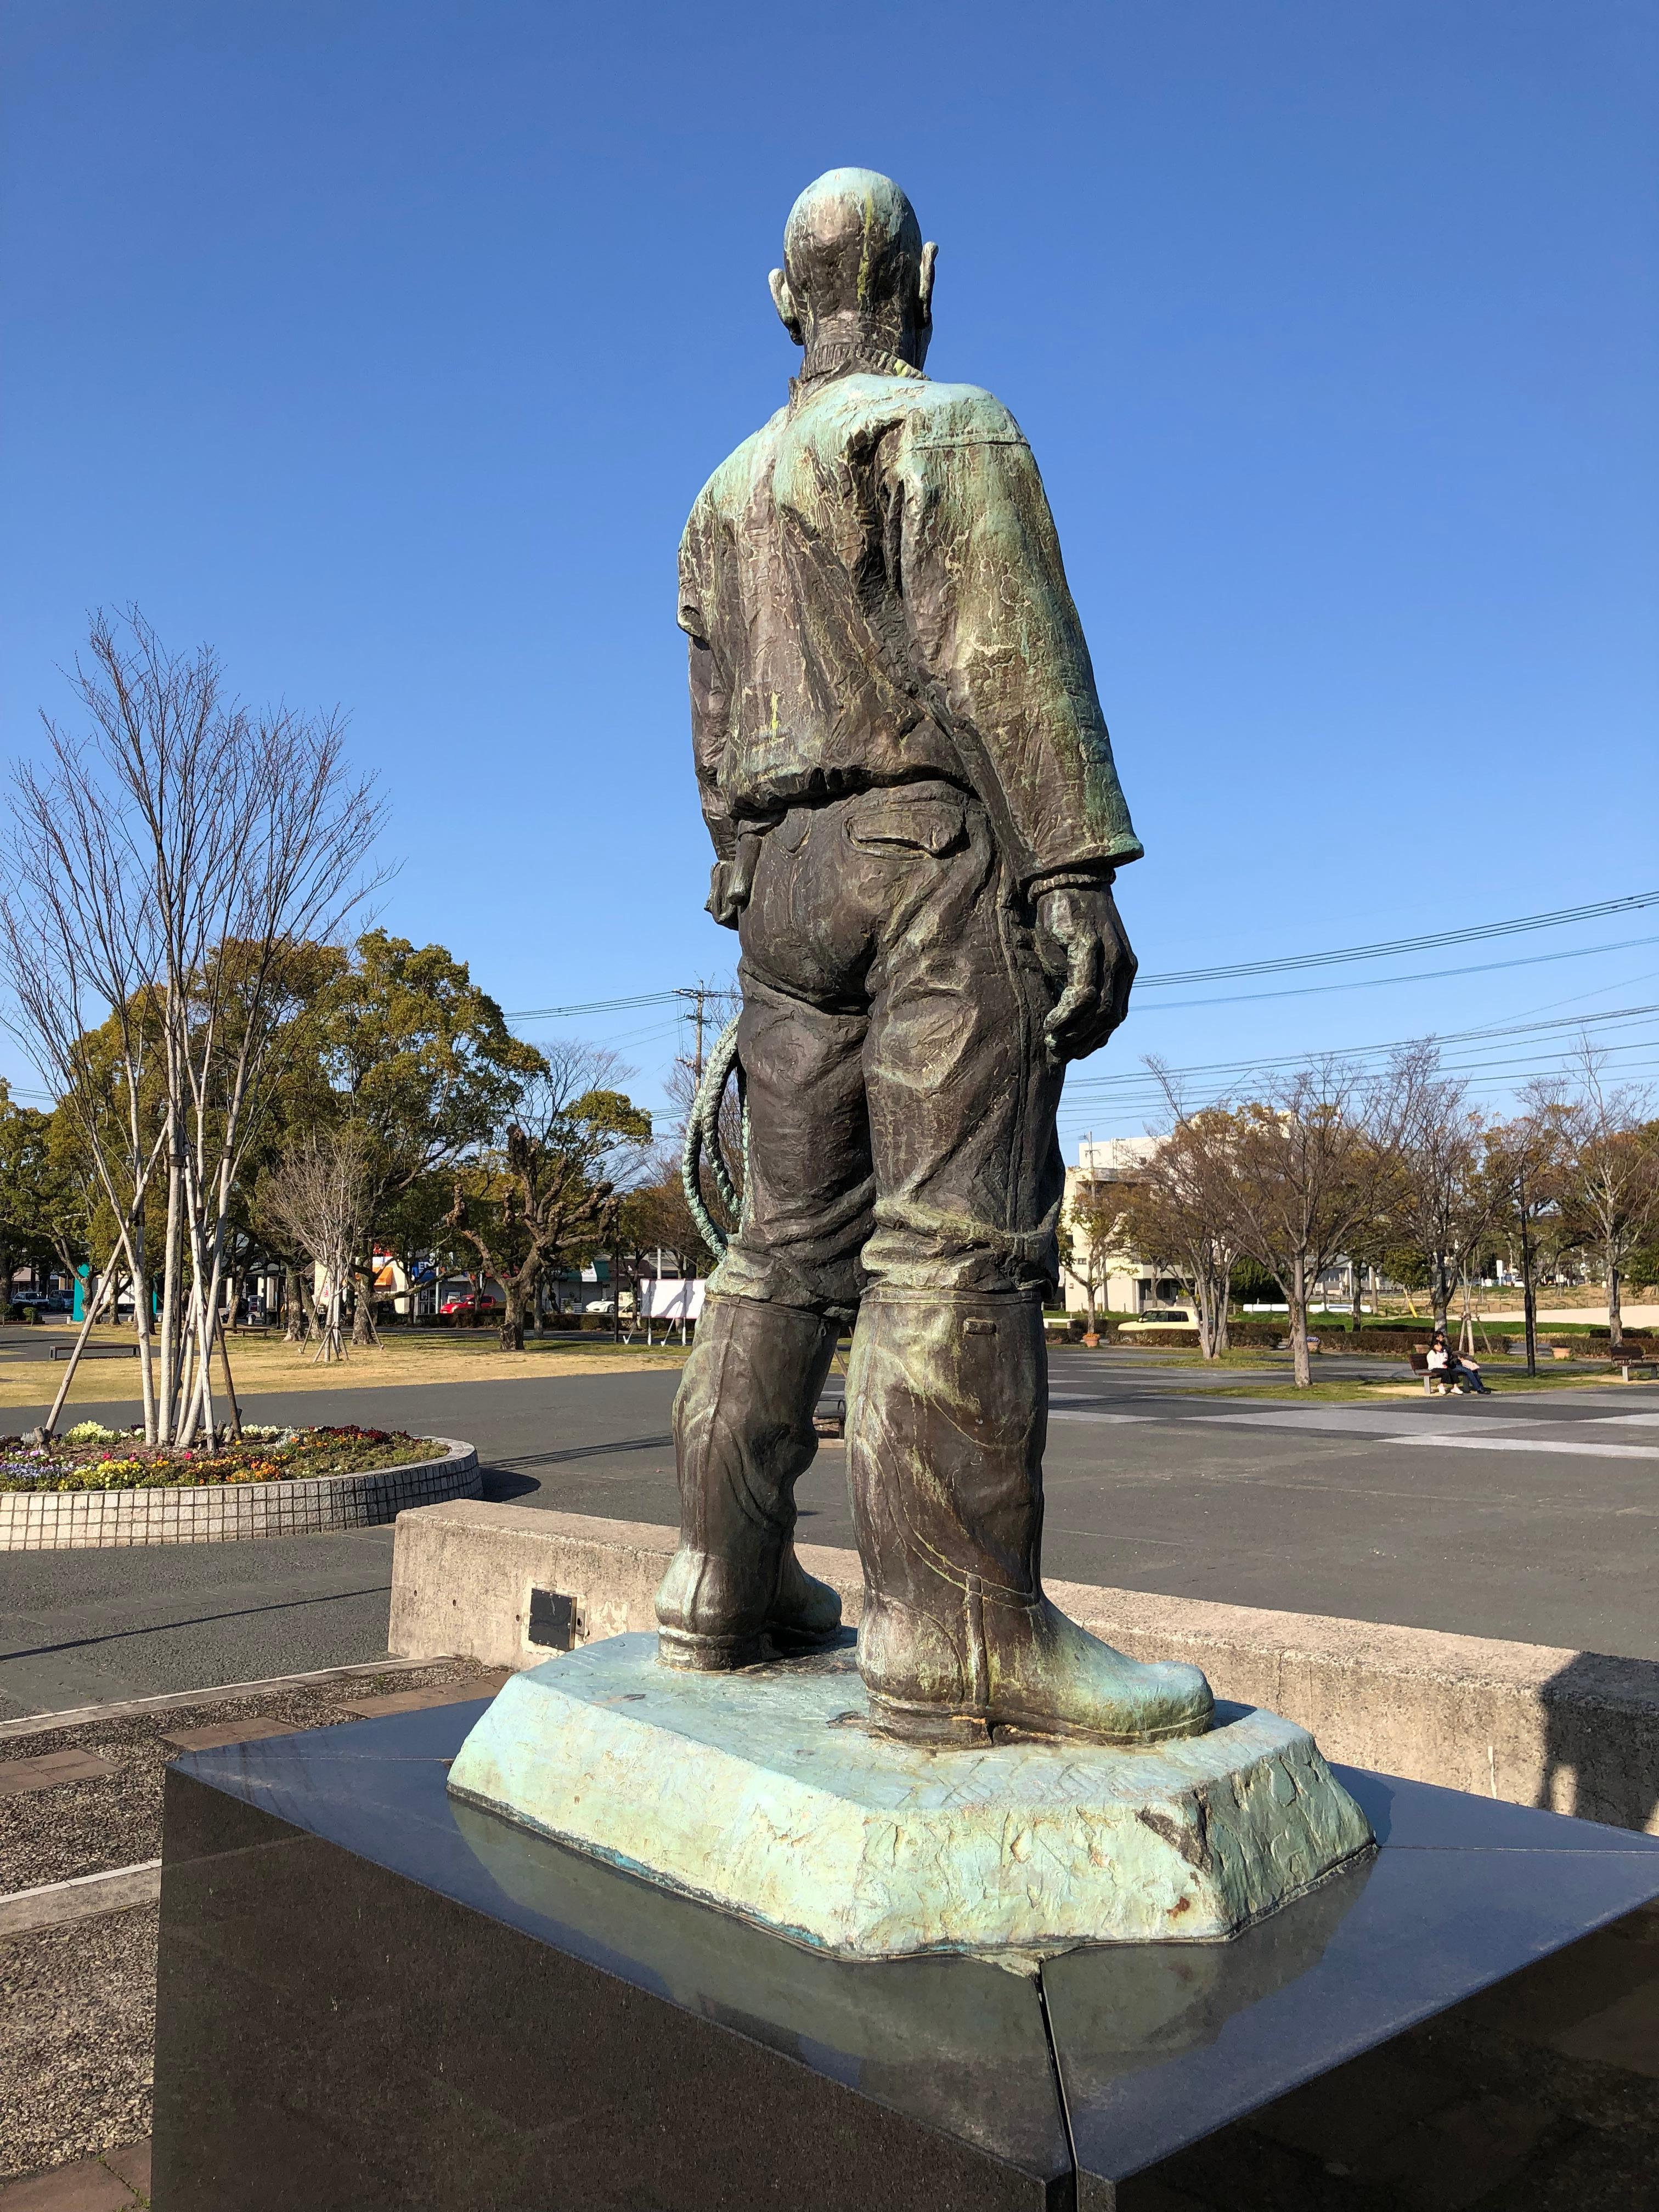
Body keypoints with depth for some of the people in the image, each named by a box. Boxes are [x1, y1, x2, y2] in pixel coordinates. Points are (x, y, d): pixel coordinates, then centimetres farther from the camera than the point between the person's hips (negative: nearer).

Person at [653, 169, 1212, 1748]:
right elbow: (1007, 657, -11)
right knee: (957, 1234, -13)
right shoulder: (947, 429, 3)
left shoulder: (728, 489, 24)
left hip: (788, 875, 7)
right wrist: (1077, 876, -16)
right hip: (938, 848, -7)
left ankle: (728, 1582, 7)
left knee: (794, 1235, 6)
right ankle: (959, 1634, -14)